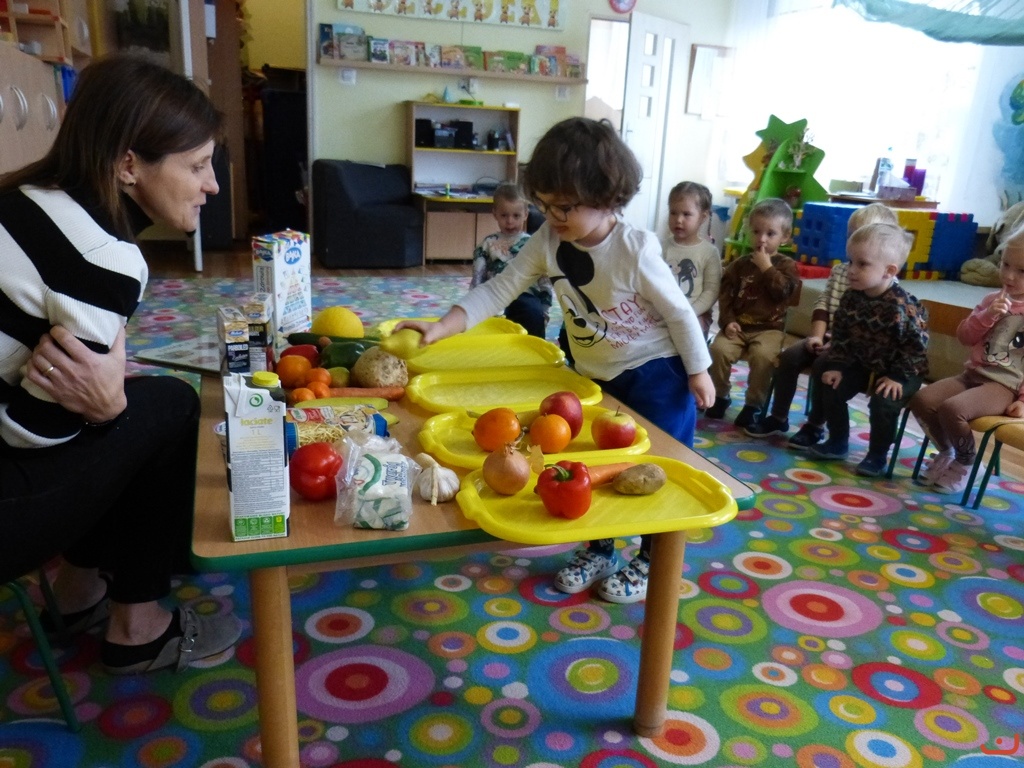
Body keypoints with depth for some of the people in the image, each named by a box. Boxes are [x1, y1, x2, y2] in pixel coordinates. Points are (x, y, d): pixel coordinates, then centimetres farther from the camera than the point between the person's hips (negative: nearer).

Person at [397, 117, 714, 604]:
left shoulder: (635, 249, -25)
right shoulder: (548, 241, -12)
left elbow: (679, 311, -15)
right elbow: (498, 289, -15)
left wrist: (698, 372, -8)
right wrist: (441, 328, -26)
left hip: (656, 374, -5)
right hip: (594, 376, 5)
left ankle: (650, 562, 26)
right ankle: (597, 551, 36)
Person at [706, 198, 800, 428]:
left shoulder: (786, 265, 4)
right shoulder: (740, 264, 9)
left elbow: (782, 292, -13)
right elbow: (725, 295, 5)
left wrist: (766, 267, -12)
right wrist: (727, 321, -10)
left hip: (769, 328, -2)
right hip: (738, 325, 2)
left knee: (762, 355, -32)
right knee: (719, 348, -25)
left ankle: (754, 403, -12)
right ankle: (721, 395, -2)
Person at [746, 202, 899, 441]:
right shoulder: (839, 271, 12)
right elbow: (822, 305, 8)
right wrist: (817, 336, -7)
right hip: (828, 337, 6)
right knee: (788, 357, -12)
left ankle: (815, 426, -11)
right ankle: (778, 417, -1)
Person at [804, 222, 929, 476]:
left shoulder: (902, 306, -26)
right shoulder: (851, 297, -7)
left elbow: (916, 346, -21)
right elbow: (840, 336, 3)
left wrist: (897, 377, -24)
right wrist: (836, 366, -5)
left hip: (900, 371, -6)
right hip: (862, 364, 7)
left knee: (883, 402, -27)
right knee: (827, 388, -5)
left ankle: (877, 456, -2)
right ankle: (838, 443, 15)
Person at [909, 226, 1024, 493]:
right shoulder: (992, 300, 12)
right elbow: (964, 337, 9)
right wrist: (987, 316, -10)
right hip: (972, 374, 6)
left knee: (952, 409, -30)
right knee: (921, 400, -14)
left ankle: (965, 463, -2)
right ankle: (946, 451, 10)